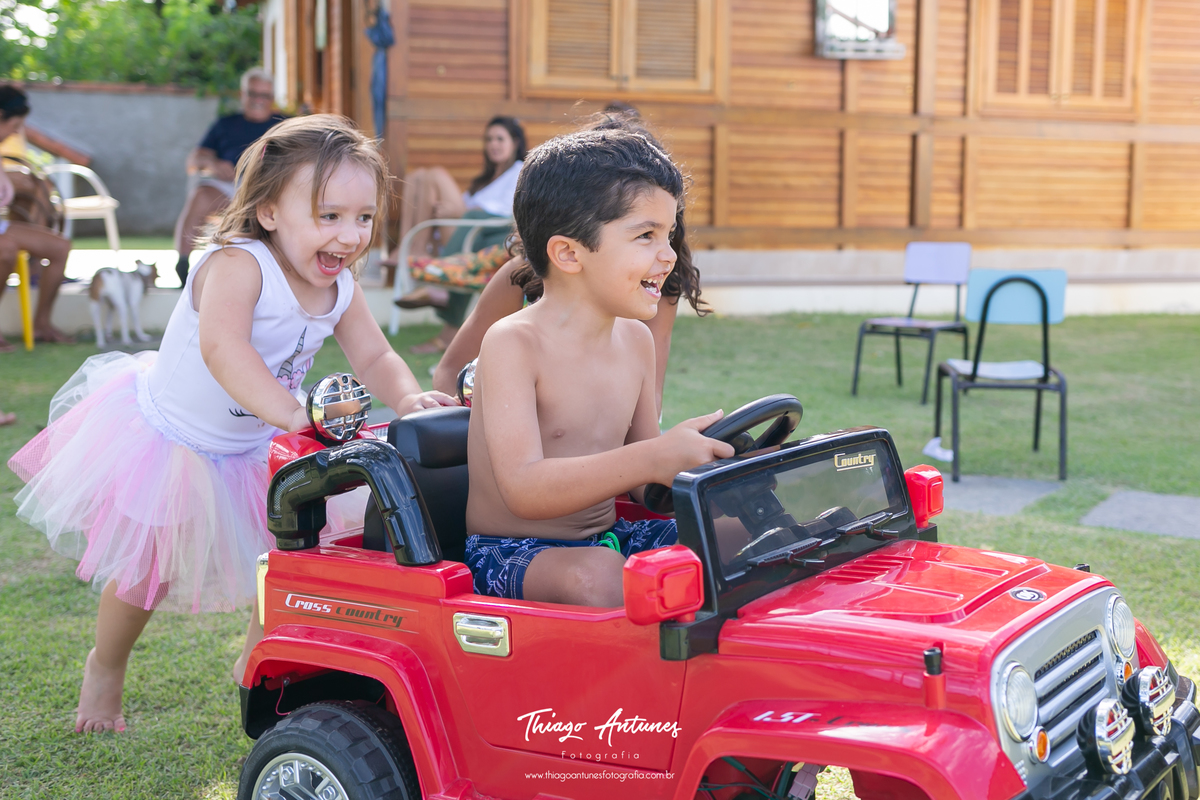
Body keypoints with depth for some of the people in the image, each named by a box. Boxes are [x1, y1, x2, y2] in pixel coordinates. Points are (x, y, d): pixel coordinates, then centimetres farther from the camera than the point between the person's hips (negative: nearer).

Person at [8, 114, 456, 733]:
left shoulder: (340, 288, -11)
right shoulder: (237, 264, -35)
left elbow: (375, 359, -7)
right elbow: (221, 346, -51)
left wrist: (408, 397, -30)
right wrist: (290, 410, -64)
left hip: (252, 446, 6)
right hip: (164, 434, -6)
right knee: (146, 571, 7)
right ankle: (106, 667, 37)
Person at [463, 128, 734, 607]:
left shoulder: (635, 340, 7)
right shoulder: (514, 343, -16)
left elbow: (642, 481, 13)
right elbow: (524, 490, -28)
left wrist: (700, 465, -10)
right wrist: (650, 459, -40)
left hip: (610, 538, 7)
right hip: (513, 555, -7)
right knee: (597, 576, -36)